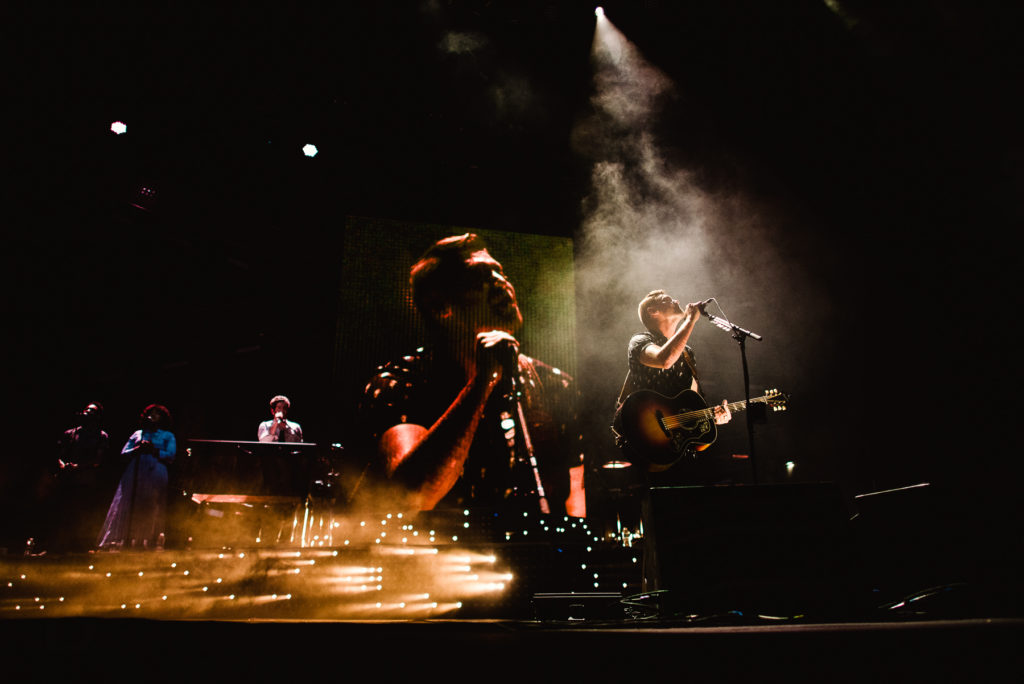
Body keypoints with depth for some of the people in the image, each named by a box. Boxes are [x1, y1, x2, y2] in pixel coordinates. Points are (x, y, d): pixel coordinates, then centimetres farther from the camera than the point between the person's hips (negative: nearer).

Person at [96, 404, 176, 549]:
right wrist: (138, 449, -3)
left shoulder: (168, 436, 16)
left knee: (152, 509, -9)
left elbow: (170, 456, 4)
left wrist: (154, 450, -8)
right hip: (134, 475, 2)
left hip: (155, 475, -2)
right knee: (128, 507, -8)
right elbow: (124, 453, 15)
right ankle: (118, 540, -11)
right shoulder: (138, 433, 23)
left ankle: (151, 542, -11)